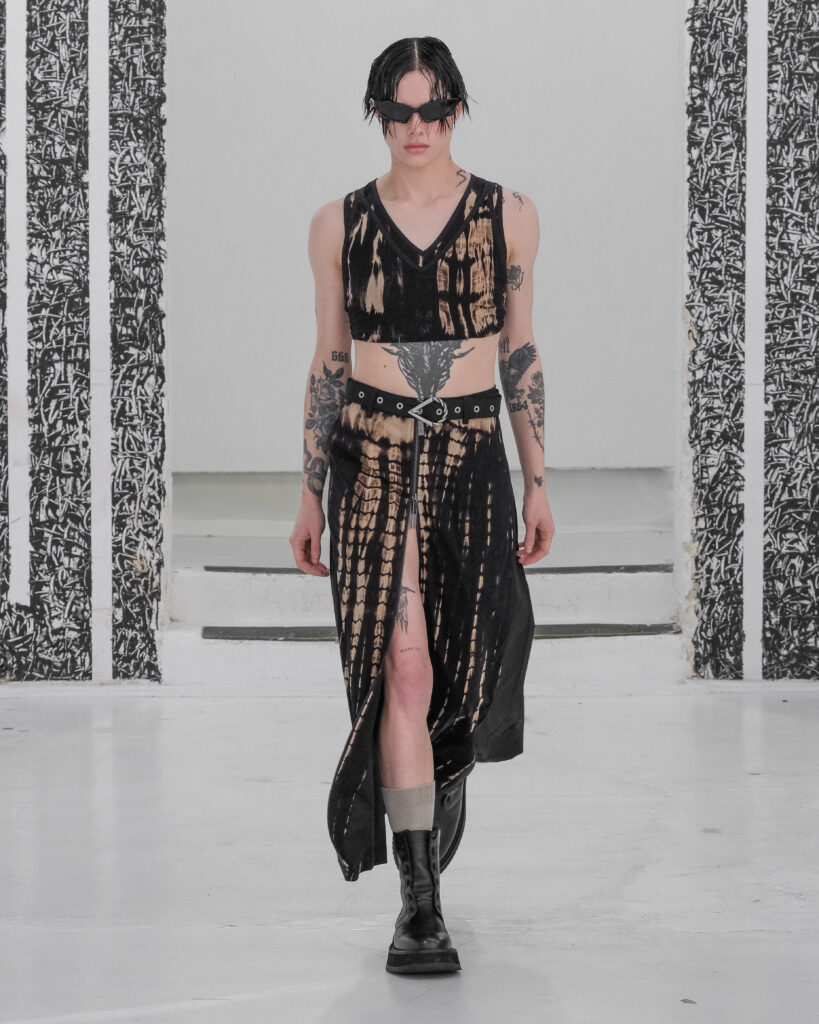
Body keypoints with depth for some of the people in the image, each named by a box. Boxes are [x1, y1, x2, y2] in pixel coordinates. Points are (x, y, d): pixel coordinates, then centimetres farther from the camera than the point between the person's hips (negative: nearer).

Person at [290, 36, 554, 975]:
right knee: (402, 665, -11)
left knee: (462, 664, 7)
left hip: (471, 455, 1)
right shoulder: (339, 224, 4)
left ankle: (436, 793, 41)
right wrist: (310, 493, 7)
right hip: (374, 455, -1)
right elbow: (329, 361, 8)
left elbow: (519, 350, 9)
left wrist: (537, 482, 5)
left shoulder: (506, 216, 5)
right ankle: (420, 902, -8)